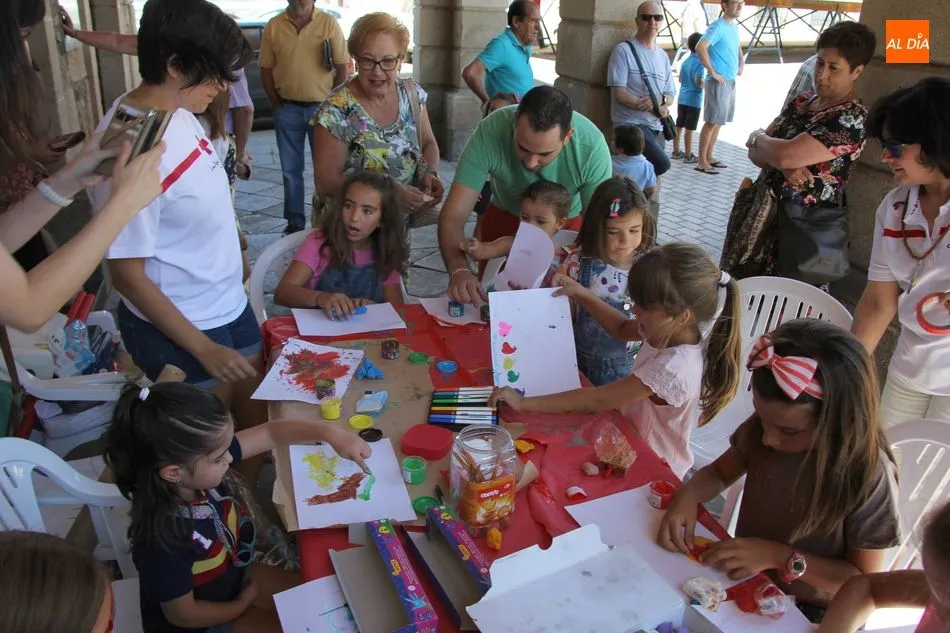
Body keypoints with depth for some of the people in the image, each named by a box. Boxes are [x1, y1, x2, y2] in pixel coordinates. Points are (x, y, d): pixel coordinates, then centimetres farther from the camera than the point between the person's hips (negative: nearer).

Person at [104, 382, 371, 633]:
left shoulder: (203, 459, -23)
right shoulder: (164, 539, -40)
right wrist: (241, 605, -8)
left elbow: (271, 433, -13)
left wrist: (330, 433, -26)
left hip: (235, 574, 6)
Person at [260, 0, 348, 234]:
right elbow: (266, 69, 5)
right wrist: (276, 104, -1)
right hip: (287, 109, 2)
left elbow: (341, 68, -1)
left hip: (321, 107, -1)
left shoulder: (329, 23, -2)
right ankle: (295, 222, 18)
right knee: (290, 169, 8)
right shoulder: (273, 26, 2)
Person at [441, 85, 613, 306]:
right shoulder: (490, 131, -35)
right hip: (505, 217, 1)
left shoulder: (592, 146, -34)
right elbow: (453, 215, -35)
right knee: (490, 297, 4)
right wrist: (458, 269, -53)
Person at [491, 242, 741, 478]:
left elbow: (596, 401, -30)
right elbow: (622, 328, 10)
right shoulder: (672, 332, -10)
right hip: (639, 446, 7)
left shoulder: (672, 369, -34)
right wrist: (581, 294, 1)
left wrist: (523, 403, -27)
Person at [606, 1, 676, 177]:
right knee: (661, 163, -26)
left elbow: (671, 95, 14)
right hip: (632, 124, -7)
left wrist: (660, 100, -12)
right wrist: (656, 108, -13)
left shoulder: (663, 56, 15)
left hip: (656, 127, 7)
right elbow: (619, 93, -12)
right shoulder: (624, 50, -4)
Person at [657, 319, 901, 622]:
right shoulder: (763, 427, -11)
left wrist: (779, 557, -23)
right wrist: (688, 495, -14)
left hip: (808, 612, -4)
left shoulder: (868, 477, -22)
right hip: (745, 577, 5)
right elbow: (719, 472, 5)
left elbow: (865, 578, -13)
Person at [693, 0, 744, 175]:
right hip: (719, 82, -9)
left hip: (731, 81, 9)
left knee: (719, 122, 12)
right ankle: (701, 162, -3)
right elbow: (700, 47, -27)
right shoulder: (718, 27, -14)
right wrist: (713, 72, -23)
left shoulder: (735, 26, 13)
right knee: (712, 122, -7)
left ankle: (709, 157, 20)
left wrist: (742, 61, 16)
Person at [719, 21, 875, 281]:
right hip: (762, 211, 7)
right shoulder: (802, 102, 9)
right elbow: (755, 153, 5)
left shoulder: (852, 118, -15)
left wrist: (758, 137, -3)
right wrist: (785, 166, -16)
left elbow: (785, 155, -24)